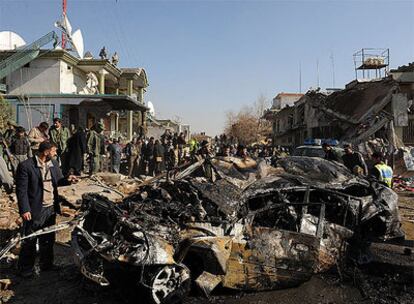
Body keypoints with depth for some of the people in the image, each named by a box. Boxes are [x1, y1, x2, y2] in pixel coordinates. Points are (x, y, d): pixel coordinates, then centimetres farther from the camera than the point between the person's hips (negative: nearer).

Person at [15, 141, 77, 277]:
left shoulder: (54, 163, 4)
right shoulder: (25, 166, -16)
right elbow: (21, 190, -15)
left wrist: (67, 180, -6)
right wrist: (24, 210, -19)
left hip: (51, 208, 6)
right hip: (34, 210, -6)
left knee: (48, 239, 20)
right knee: (29, 241, 8)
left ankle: (46, 264, 37)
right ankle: (26, 269, 26)